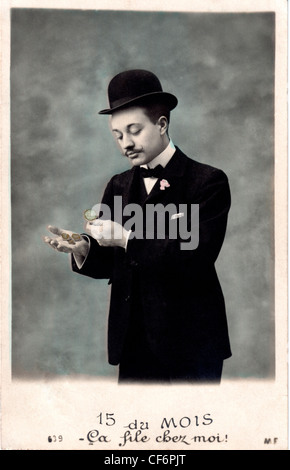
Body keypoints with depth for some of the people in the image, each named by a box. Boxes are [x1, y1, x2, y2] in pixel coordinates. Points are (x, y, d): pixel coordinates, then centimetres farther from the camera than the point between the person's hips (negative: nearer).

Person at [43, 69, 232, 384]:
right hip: (134, 343, 4)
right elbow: (108, 265, 8)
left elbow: (198, 255, -20)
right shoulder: (119, 187, 9)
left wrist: (127, 239, -25)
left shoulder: (208, 181, -7)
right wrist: (82, 249, -14)